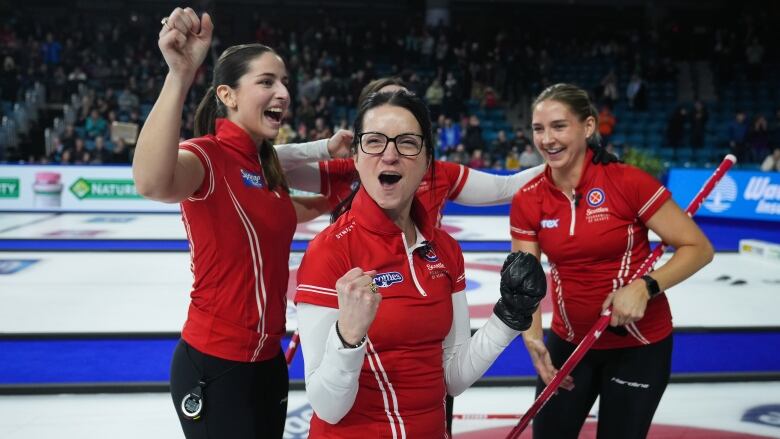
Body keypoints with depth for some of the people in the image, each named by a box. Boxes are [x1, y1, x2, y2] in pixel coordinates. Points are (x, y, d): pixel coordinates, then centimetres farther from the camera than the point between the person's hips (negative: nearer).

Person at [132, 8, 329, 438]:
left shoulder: (265, 162, 7)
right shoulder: (208, 155, -18)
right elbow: (151, 183, -42)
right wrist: (179, 75, -50)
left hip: (267, 360, 8)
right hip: (214, 366, -8)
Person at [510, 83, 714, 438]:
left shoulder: (627, 182, -19)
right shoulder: (527, 201, -7)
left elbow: (698, 248, -15)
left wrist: (645, 287, -29)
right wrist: (532, 337, -26)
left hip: (639, 345, -3)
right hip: (569, 342, 3)